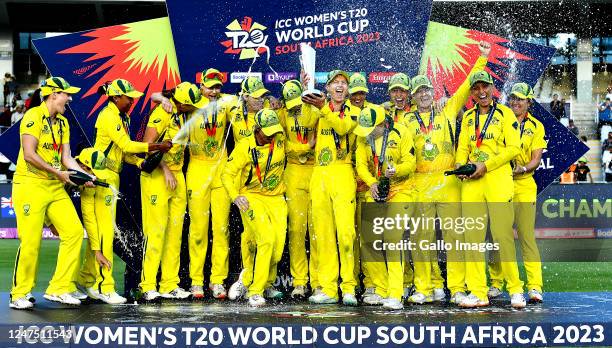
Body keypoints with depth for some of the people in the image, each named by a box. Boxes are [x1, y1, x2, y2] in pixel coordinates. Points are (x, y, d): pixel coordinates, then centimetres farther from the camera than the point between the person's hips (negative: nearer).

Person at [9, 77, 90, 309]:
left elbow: (66, 157, 11)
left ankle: (59, 289, 8)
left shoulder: (62, 123, 16)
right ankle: (19, 295, 9)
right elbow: (29, 155, -19)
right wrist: (58, 173, -16)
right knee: (30, 242, -7)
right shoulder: (34, 116, -10)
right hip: (30, 186, -8)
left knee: (74, 232, -1)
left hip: (55, 187, 8)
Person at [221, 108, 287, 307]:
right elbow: (227, 174, -9)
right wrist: (235, 196, -23)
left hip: (276, 199, 4)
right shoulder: (245, 147, -11)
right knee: (267, 239, -23)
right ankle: (255, 292, -17)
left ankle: (264, 283, 18)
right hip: (252, 197, -4)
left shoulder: (280, 138, -2)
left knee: (278, 245, -7)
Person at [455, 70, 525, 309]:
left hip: (498, 177, -5)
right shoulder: (468, 117, 18)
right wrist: (460, 164, -3)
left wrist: (485, 165, -12)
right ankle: (477, 293, 2)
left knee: (503, 234, -9)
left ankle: (515, 289, 1)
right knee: (472, 235, 0)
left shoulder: (504, 113, 4)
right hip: (471, 181, 5)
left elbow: (513, 147, -4)